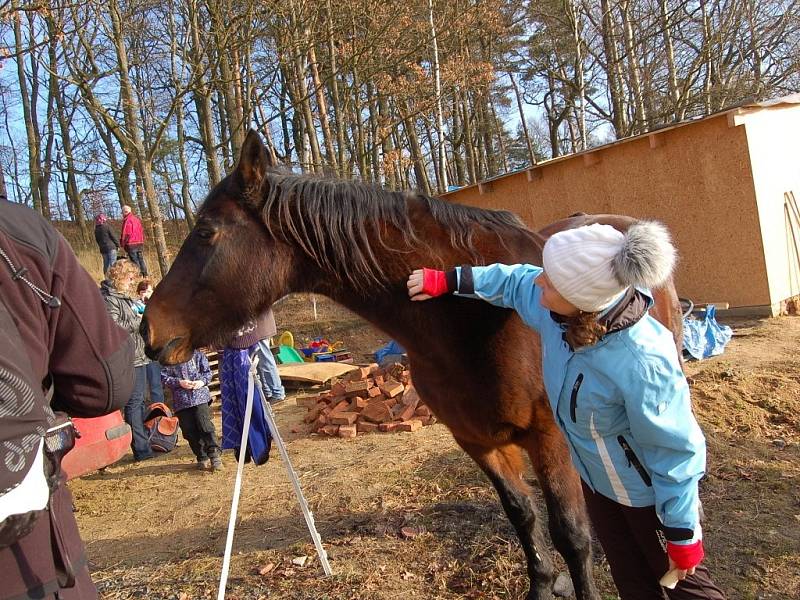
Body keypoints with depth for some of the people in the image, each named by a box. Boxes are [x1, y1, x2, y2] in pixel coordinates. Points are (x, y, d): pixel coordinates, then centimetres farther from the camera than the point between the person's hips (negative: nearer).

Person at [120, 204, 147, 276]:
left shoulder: (127, 220, -10)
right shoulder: (137, 219, 13)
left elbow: (125, 234, -12)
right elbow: (142, 231, 17)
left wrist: (123, 244, -2)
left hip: (131, 244, -7)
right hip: (140, 243, 7)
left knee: (135, 261, -4)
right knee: (141, 259, 11)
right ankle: (145, 275, 11)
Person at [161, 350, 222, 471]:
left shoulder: (197, 354, 5)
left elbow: (207, 372, 9)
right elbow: (164, 376, 3)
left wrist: (202, 381, -11)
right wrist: (179, 382, -11)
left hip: (200, 396, -1)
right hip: (181, 400, 2)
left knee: (205, 425, -13)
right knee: (189, 431, 4)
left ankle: (214, 454, -6)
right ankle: (202, 457, 17)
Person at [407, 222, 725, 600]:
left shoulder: (642, 364, -41)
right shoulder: (556, 309, -21)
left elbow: (675, 454, -28)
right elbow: (512, 281, 2)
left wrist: (683, 537, -16)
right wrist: (444, 281, 5)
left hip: (648, 493, -6)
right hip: (597, 481, 7)